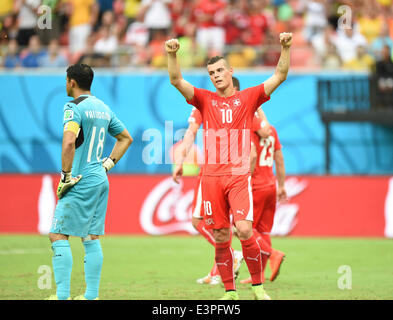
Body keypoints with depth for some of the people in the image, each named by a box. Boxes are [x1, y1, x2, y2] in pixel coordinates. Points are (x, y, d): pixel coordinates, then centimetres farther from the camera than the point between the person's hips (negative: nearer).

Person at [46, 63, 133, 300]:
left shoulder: (74, 108, -12)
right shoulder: (103, 108, 14)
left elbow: (69, 142, -26)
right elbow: (126, 138, 24)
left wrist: (66, 175, -18)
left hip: (81, 182, -8)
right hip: (101, 182, 8)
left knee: (58, 236, -5)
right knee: (91, 238, 11)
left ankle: (62, 296, -10)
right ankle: (92, 296, 11)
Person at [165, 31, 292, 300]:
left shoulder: (248, 98, 8)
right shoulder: (205, 100, 11)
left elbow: (280, 76, 4)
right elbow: (177, 80, 0)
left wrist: (285, 48, -10)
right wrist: (172, 55, -16)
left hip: (239, 175, -2)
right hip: (211, 176, 2)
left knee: (244, 230, -17)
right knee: (221, 238, 2)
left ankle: (258, 286, -3)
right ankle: (230, 292, 11)